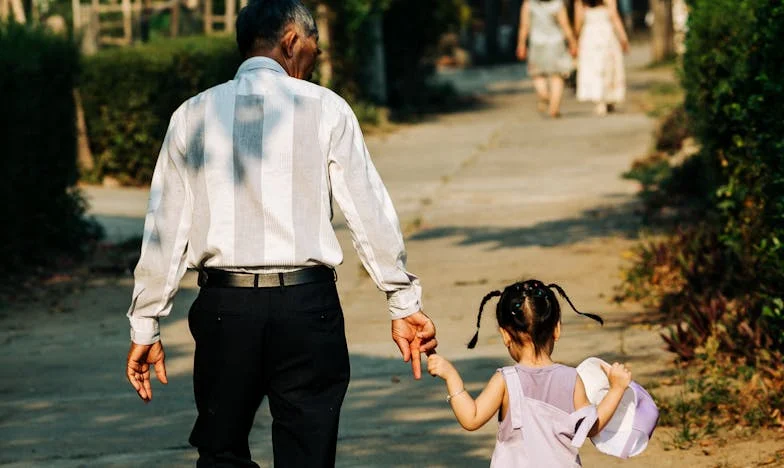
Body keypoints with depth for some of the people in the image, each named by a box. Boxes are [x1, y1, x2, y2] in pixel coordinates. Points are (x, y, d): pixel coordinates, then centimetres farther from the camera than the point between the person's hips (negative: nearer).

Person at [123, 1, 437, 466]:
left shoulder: (194, 115, 6)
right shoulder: (326, 109, 0)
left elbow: (165, 229, 7)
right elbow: (371, 215, 1)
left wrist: (145, 326, 13)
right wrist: (405, 303, 9)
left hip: (224, 306, 2)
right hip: (306, 305, -2)